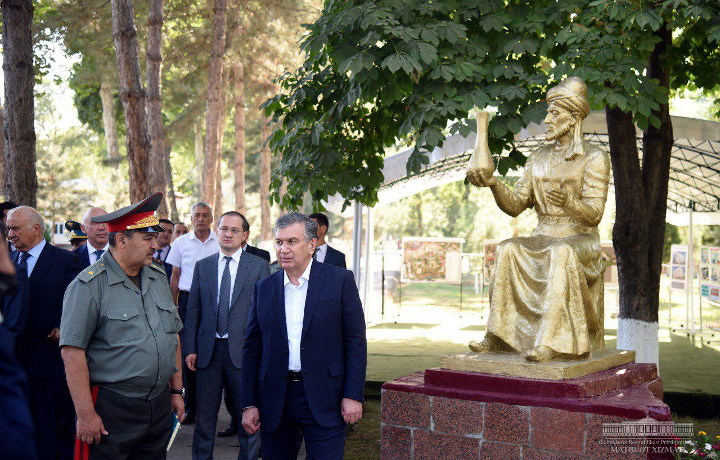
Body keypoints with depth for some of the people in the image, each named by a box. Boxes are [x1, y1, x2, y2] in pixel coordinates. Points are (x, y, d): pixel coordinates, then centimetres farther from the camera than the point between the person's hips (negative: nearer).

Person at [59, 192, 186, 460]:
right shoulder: (89, 286, -12)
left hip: (160, 405, 6)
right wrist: (86, 414, -17)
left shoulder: (158, 277, 10)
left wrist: (176, 390, 16)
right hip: (110, 408, -6)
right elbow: (73, 352, -16)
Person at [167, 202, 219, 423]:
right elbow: (175, 276, 12)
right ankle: (190, 407, 10)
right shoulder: (181, 242, 7)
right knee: (188, 353, 1)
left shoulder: (220, 243, 3)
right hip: (188, 300, 1)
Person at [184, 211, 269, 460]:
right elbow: (193, 310, 9)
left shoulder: (259, 265, 2)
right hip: (209, 349, 2)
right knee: (205, 413, 10)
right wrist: (190, 348, 1)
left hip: (243, 349, -2)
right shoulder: (202, 266, 9)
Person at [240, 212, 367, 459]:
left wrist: (353, 395, -7)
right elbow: (251, 348, 9)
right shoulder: (263, 288, 8)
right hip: (275, 400, 3)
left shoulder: (340, 280, -1)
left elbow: (356, 341, -2)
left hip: (323, 399, -3)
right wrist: (248, 404, 4)